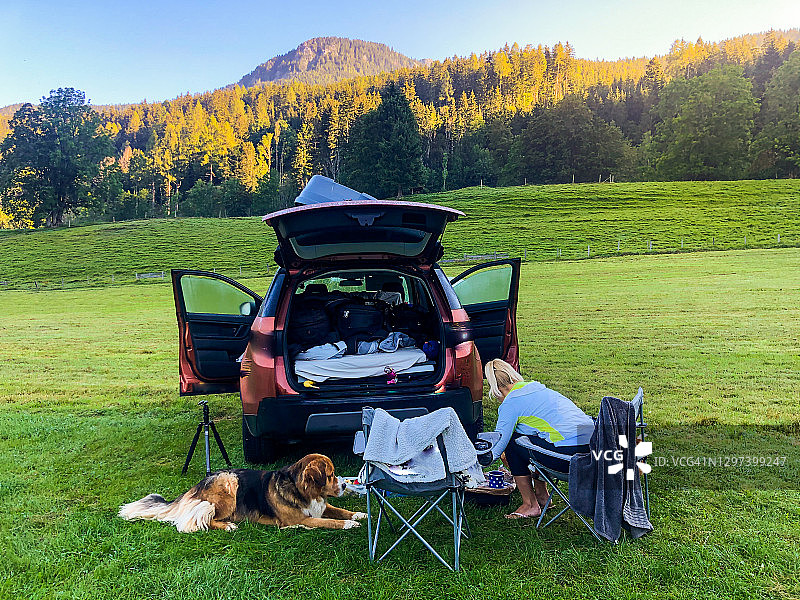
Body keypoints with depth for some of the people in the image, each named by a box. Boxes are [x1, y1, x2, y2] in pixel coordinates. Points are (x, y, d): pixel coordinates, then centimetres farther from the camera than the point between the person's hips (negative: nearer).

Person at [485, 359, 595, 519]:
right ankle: (541, 495, 32)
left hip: (570, 453, -9)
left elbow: (500, 440, -2)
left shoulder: (511, 402, -5)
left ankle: (530, 505, 12)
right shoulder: (535, 386, 21)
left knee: (513, 441, 5)